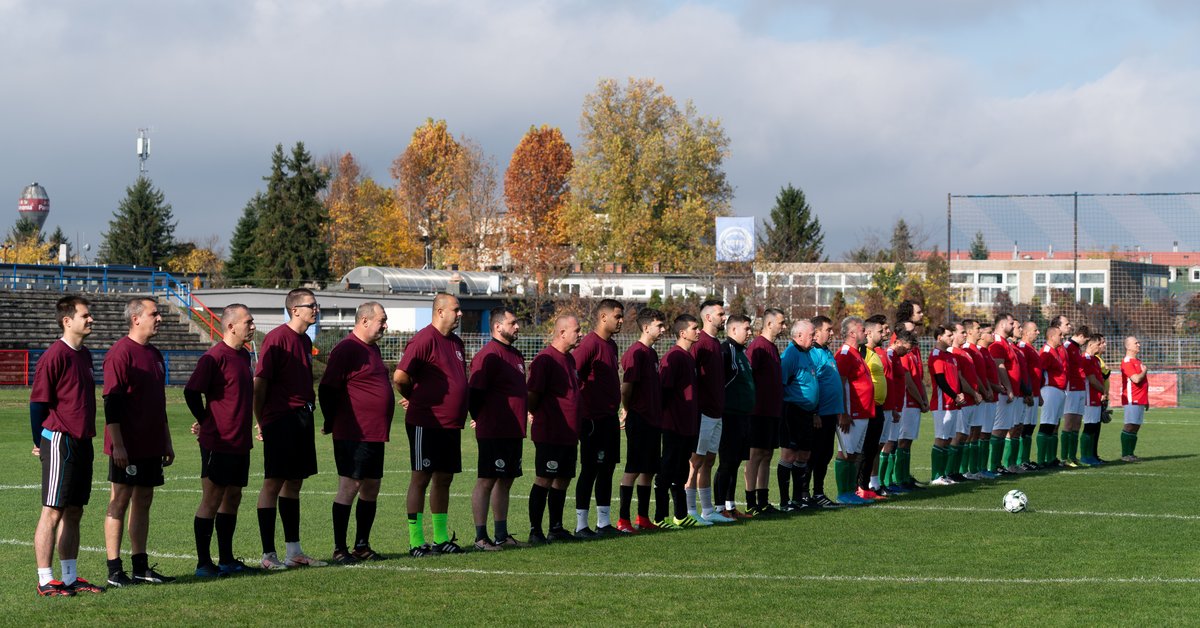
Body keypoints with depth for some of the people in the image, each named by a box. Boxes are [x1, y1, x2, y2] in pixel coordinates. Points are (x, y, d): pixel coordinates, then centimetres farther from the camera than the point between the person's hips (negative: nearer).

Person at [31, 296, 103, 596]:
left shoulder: (84, 355, 14)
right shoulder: (55, 355, -13)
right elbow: (38, 402, -11)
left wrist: (87, 437, 18)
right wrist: (41, 442, -6)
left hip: (82, 444, 8)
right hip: (60, 442, -8)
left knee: (74, 512, 11)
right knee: (53, 512, -4)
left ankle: (69, 577, 18)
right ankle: (46, 581, 1)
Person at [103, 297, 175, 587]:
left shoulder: (154, 354, 15)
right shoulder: (120, 353, -11)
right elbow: (111, 402, -15)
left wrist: (166, 442, 21)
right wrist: (117, 445, -19)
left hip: (151, 446, 8)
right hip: (127, 448, -8)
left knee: (143, 501, 10)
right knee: (119, 503, -3)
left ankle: (140, 567, 15)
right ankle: (114, 571, 0)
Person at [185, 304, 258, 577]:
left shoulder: (243, 355, 13)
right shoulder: (214, 357, -15)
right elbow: (191, 392, -14)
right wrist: (207, 422, -3)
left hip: (240, 442, 8)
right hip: (218, 443, -8)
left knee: (232, 498, 12)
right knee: (212, 500, -3)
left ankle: (226, 560, 19)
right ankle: (203, 563, 1)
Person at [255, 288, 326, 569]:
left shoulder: (305, 340, 14)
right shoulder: (278, 338, -12)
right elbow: (260, 382, -13)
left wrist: (309, 407, 16)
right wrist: (261, 422, -10)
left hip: (302, 417, 9)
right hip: (280, 420, -9)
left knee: (294, 483, 13)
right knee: (273, 483, -5)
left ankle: (294, 552, 20)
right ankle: (268, 555, -3)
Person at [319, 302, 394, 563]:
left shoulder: (373, 349, 17)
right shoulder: (346, 349, -13)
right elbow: (327, 389, -14)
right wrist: (331, 423, -7)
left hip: (375, 435, 9)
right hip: (353, 435, -9)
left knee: (371, 488, 11)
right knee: (349, 487, -7)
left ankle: (362, 546, 18)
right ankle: (340, 549, -4)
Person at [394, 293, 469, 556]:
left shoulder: (456, 342, 15)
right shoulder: (425, 340, -14)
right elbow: (399, 377, -20)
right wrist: (414, 398, -2)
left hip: (450, 424, 8)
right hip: (425, 424, -8)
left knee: (444, 479, 12)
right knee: (421, 478, -4)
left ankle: (441, 538, 20)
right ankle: (416, 542, -1)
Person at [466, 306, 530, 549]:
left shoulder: (515, 355, 17)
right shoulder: (488, 355, -14)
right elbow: (475, 391, -16)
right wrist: (480, 419, -6)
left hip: (513, 433, 9)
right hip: (493, 433, -9)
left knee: (505, 481, 13)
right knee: (486, 481, -5)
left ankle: (502, 535, 20)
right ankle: (481, 537, -3)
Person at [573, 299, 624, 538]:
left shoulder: (611, 345, 15)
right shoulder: (590, 344, -14)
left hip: (609, 417, 9)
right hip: (593, 419, -9)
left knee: (607, 469, 12)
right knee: (590, 470, -5)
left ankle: (604, 523, 18)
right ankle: (581, 525, -1)